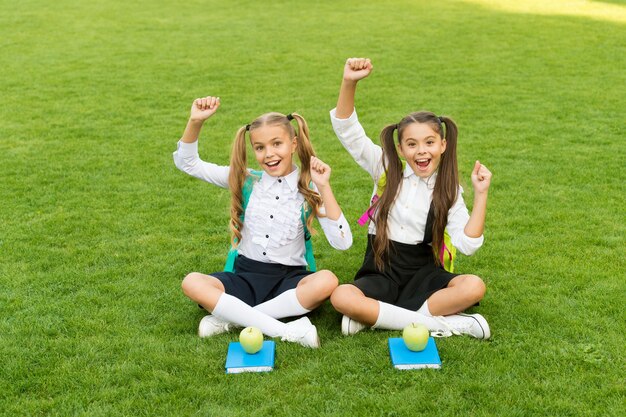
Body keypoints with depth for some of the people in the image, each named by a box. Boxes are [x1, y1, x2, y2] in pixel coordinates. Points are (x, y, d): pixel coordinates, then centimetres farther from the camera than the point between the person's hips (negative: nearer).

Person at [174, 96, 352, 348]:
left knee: (327, 281, -34)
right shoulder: (245, 180, 1)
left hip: (289, 278, -1)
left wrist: (324, 187, -19)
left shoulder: (308, 189, -4)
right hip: (246, 277, 1)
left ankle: (231, 318, -24)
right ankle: (286, 331, -32)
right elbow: (187, 163, 2)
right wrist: (195, 122, -15)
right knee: (192, 283, -26)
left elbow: (342, 242, -14)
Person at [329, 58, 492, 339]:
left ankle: (374, 317, -23)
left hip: (422, 274, 1)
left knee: (474, 287, -29)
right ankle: (441, 323, -26)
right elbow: (346, 129, -8)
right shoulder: (387, 170, 1)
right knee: (341, 297, -33)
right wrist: (349, 83, -23)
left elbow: (467, 244, -7)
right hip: (380, 273, -1)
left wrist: (481, 194, -12)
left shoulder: (448, 190, 2)